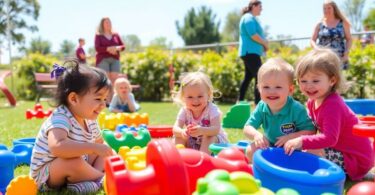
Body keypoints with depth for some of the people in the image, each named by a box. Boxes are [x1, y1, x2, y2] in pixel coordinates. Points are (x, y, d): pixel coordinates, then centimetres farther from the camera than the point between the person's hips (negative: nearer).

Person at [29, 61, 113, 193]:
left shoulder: (90, 121, -2)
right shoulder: (60, 118, -30)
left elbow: (99, 143, 14)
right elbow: (57, 147, -49)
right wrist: (94, 147, -44)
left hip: (75, 167, 9)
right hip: (45, 176, -9)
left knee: (103, 153, 9)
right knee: (73, 161, -37)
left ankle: (94, 177, -15)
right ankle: (101, 178, -12)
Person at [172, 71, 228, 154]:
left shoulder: (212, 109, -22)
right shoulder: (184, 111, -11)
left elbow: (216, 129, -36)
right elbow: (175, 128, -22)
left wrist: (202, 130, -57)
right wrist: (182, 132, -49)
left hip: (214, 142, -3)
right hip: (192, 144, 3)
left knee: (209, 136, -33)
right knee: (177, 137, -16)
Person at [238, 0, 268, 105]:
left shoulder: (251, 18, 22)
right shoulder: (249, 18, -10)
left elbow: (256, 34, 23)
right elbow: (253, 35, -20)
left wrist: (264, 43, 5)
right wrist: (265, 43, -8)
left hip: (250, 52, 11)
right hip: (250, 52, -11)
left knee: (248, 77, 14)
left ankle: (240, 101, 20)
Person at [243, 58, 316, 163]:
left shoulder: (297, 109, -24)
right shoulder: (261, 107, -12)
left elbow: (311, 131, -20)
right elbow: (247, 128, -12)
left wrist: (291, 137, -34)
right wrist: (256, 134, -35)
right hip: (270, 146, 3)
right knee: (250, 150, -15)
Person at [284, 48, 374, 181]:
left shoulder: (332, 105, -28)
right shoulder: (312, 101, 0)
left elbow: (330, 138, -37)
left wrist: (302, 142, -45)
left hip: (356, 160, -9)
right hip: (341, 149, 9)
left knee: (310, 154, -21)